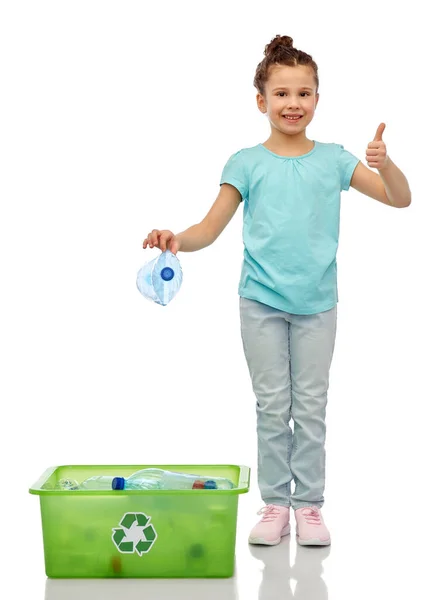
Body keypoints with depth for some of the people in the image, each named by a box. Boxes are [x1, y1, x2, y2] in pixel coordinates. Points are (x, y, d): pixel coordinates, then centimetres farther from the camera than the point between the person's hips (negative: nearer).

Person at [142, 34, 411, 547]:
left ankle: (309, 504, 15)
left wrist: (384, 164, -19)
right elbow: (210, 229, -2)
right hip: (261, 300, 0)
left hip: (316, 302, 1)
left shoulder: (332, 159, 3)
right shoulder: (246, 164, 1)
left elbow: (400, 199, 1)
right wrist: (175, 241, -22)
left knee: (310, 405, 6)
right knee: (272, 405, 5)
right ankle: (274, 503, 15)